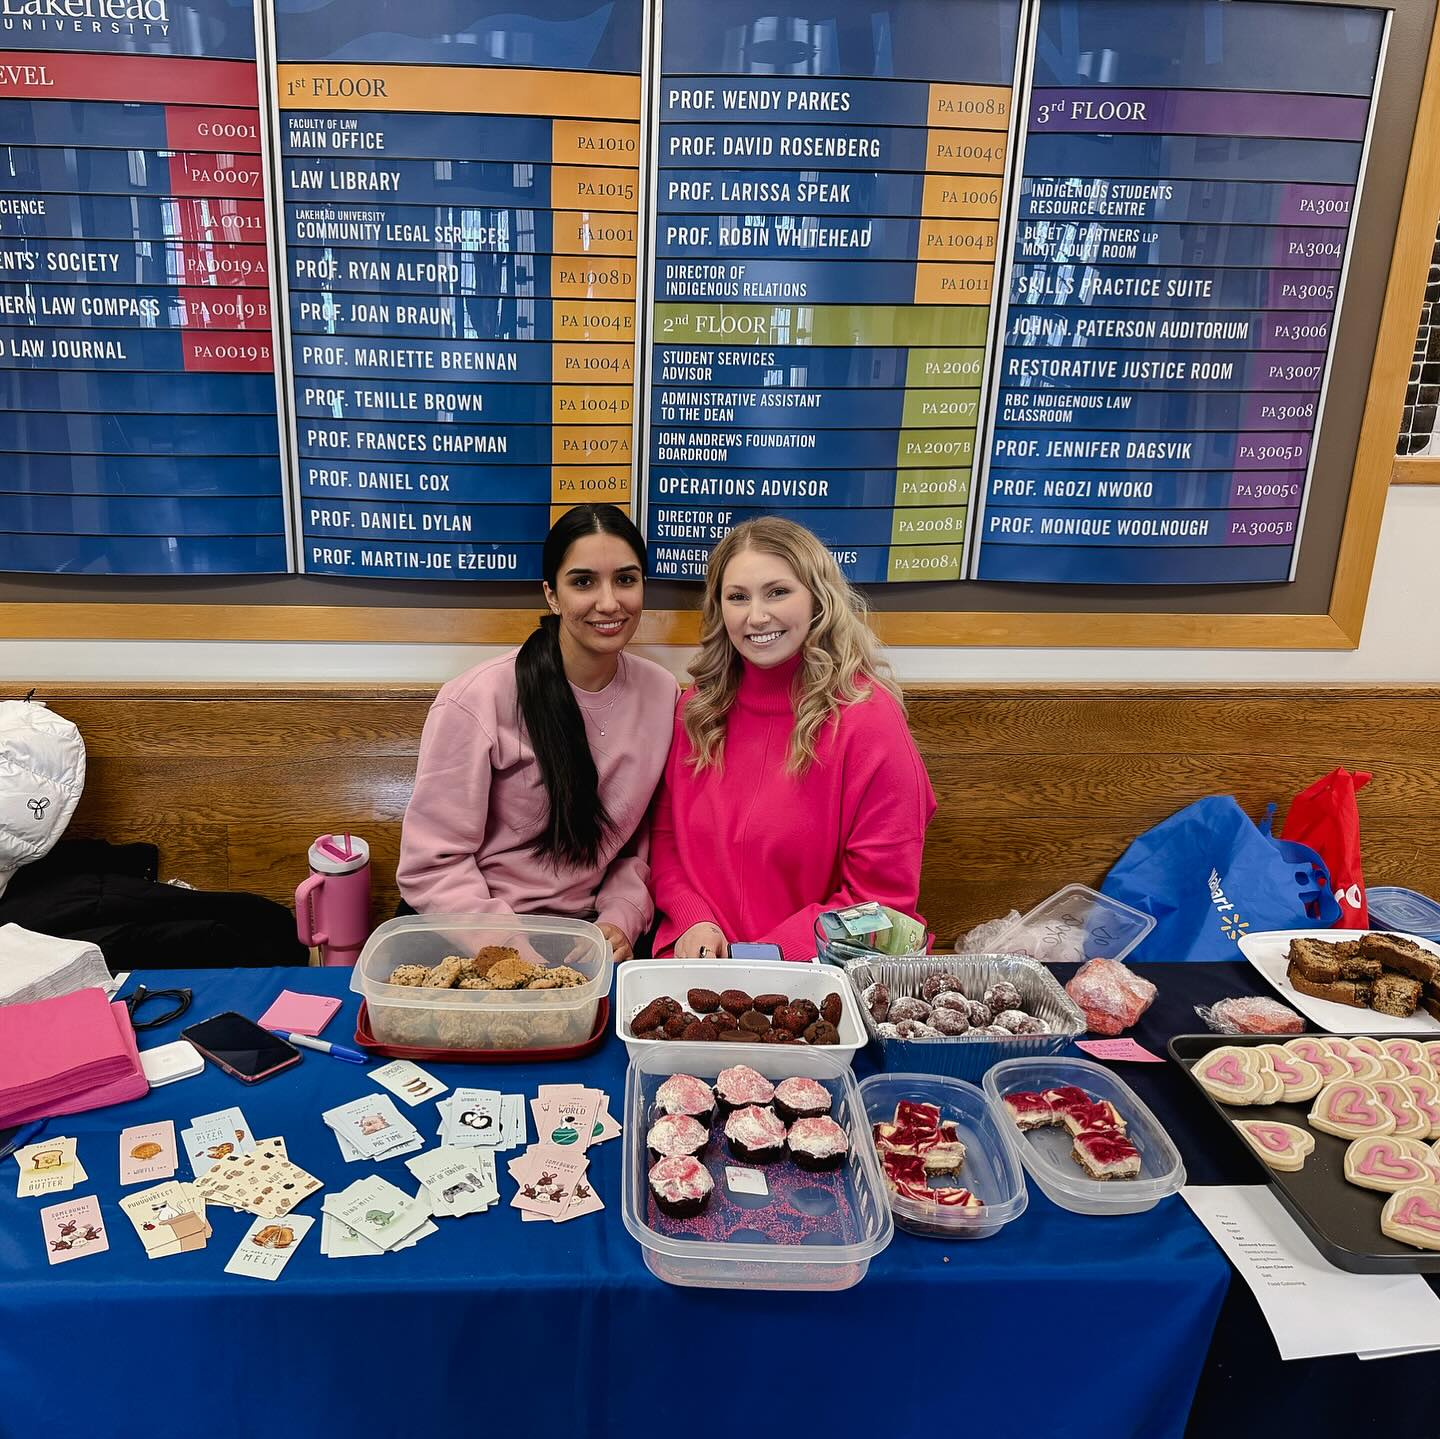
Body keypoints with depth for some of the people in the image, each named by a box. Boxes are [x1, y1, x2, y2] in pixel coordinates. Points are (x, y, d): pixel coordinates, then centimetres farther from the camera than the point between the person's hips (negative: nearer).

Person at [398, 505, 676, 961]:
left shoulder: (661, 693, -1)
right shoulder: (478, 700, -16)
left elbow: (643, 841, 9)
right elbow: (432, 864, -13)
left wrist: (620, 921, -7)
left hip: (587, 936, 4)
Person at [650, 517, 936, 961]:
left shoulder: (868, 716, -12)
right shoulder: (696, 707, 4)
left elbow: (882, 893, -10)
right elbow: (665, 839, 10)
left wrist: (766, 955, -16)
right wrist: (694, 922, -8)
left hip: (811, 970, -3)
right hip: (701, 955, 4)